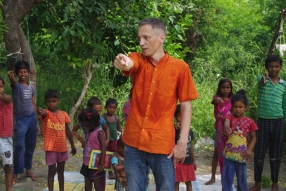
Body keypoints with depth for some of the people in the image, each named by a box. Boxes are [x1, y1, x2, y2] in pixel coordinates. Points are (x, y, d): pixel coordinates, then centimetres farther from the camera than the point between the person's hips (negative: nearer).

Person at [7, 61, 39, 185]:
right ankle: (16, 172, -1)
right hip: (20, 119, -5)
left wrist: (37, 122, 13)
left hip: (32, 118, 5)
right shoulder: (16, 85, -8)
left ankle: (28, 169, 23)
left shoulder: (31, 87, 7)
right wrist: (10, 76, -60)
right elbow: (13, 81, -35)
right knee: (19, 146, -9)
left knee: (30, 145, 10)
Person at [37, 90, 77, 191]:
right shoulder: (46, 113, -10)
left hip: (62, 147, 4)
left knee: (61, 171, 16)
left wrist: (72, 145, 16)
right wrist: (39, 110, -62)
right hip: (51, 148, -4)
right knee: (52, 171, 2)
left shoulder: (63, 114, 4)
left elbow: (67, 131, 12)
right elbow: (42, 112, -37)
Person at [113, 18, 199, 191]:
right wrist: (124, 63, -46)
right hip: (134, 142, 2)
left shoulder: (180, 67, -2)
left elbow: (186, 106, -1)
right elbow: (129, 64, -21)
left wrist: (182, 142, -8)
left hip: (163, 144, -2)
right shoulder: (138, 60, 3)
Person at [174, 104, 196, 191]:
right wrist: (175, 128, -47)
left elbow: (191, 145, 14)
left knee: (189, 182, 13)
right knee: (176, 182, 3)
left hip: (188, 162, 5)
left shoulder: (189, 130, 8)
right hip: (178, 161, -5)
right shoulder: (174, 129, -8)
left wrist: (194, 160, 16)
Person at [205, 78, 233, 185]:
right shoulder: (217, 97, -5)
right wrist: (218, 100, -55)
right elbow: (215, 100, -31)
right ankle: (213, 177, 9)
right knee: (217, 152, 4)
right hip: (220, 129, -2)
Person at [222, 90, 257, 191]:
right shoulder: (230, 117, -3)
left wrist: (249, 149, -10)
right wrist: (226, 126, -51)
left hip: (242, 154, 1)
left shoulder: (250, 121, 0)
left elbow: (254, 137, 5)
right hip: (229, 153, 0)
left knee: (242, 179, 12)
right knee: (226, 178, -1)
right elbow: (226, 121, -27)